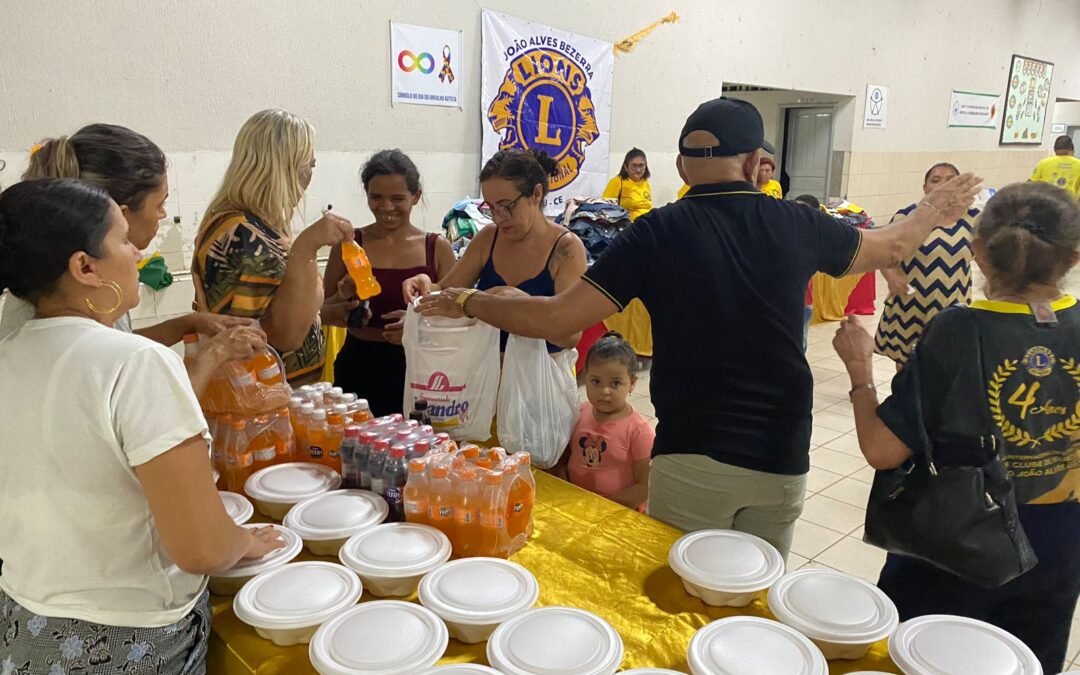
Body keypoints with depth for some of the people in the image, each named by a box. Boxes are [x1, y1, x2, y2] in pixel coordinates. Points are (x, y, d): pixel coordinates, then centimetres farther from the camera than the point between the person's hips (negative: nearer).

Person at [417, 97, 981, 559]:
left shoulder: (657, 233, -12)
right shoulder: (794, 224, -2)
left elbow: (557, 318, -14)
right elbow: (889, 247, 18)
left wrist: (467, 301, 1)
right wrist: (933, 212, 39)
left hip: (692, 458, -3)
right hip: (782, 457, 4)